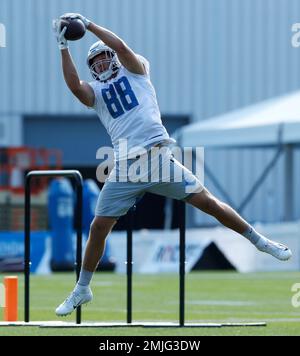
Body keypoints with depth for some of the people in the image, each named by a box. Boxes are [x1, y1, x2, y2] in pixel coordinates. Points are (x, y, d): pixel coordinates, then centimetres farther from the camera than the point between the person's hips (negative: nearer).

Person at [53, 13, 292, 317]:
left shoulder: (135, 72, 12)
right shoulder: (95, 92, 14)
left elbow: (121, 47, -7)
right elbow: (74, 85, -9)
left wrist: (89, 25, -6)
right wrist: (63, 47, -15)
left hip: (159, 160, -2)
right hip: (125, 168, 2)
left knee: (208, 203, -5)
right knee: (98, 227, -1)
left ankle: (259, 241, 9)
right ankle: (82, 290, 13)